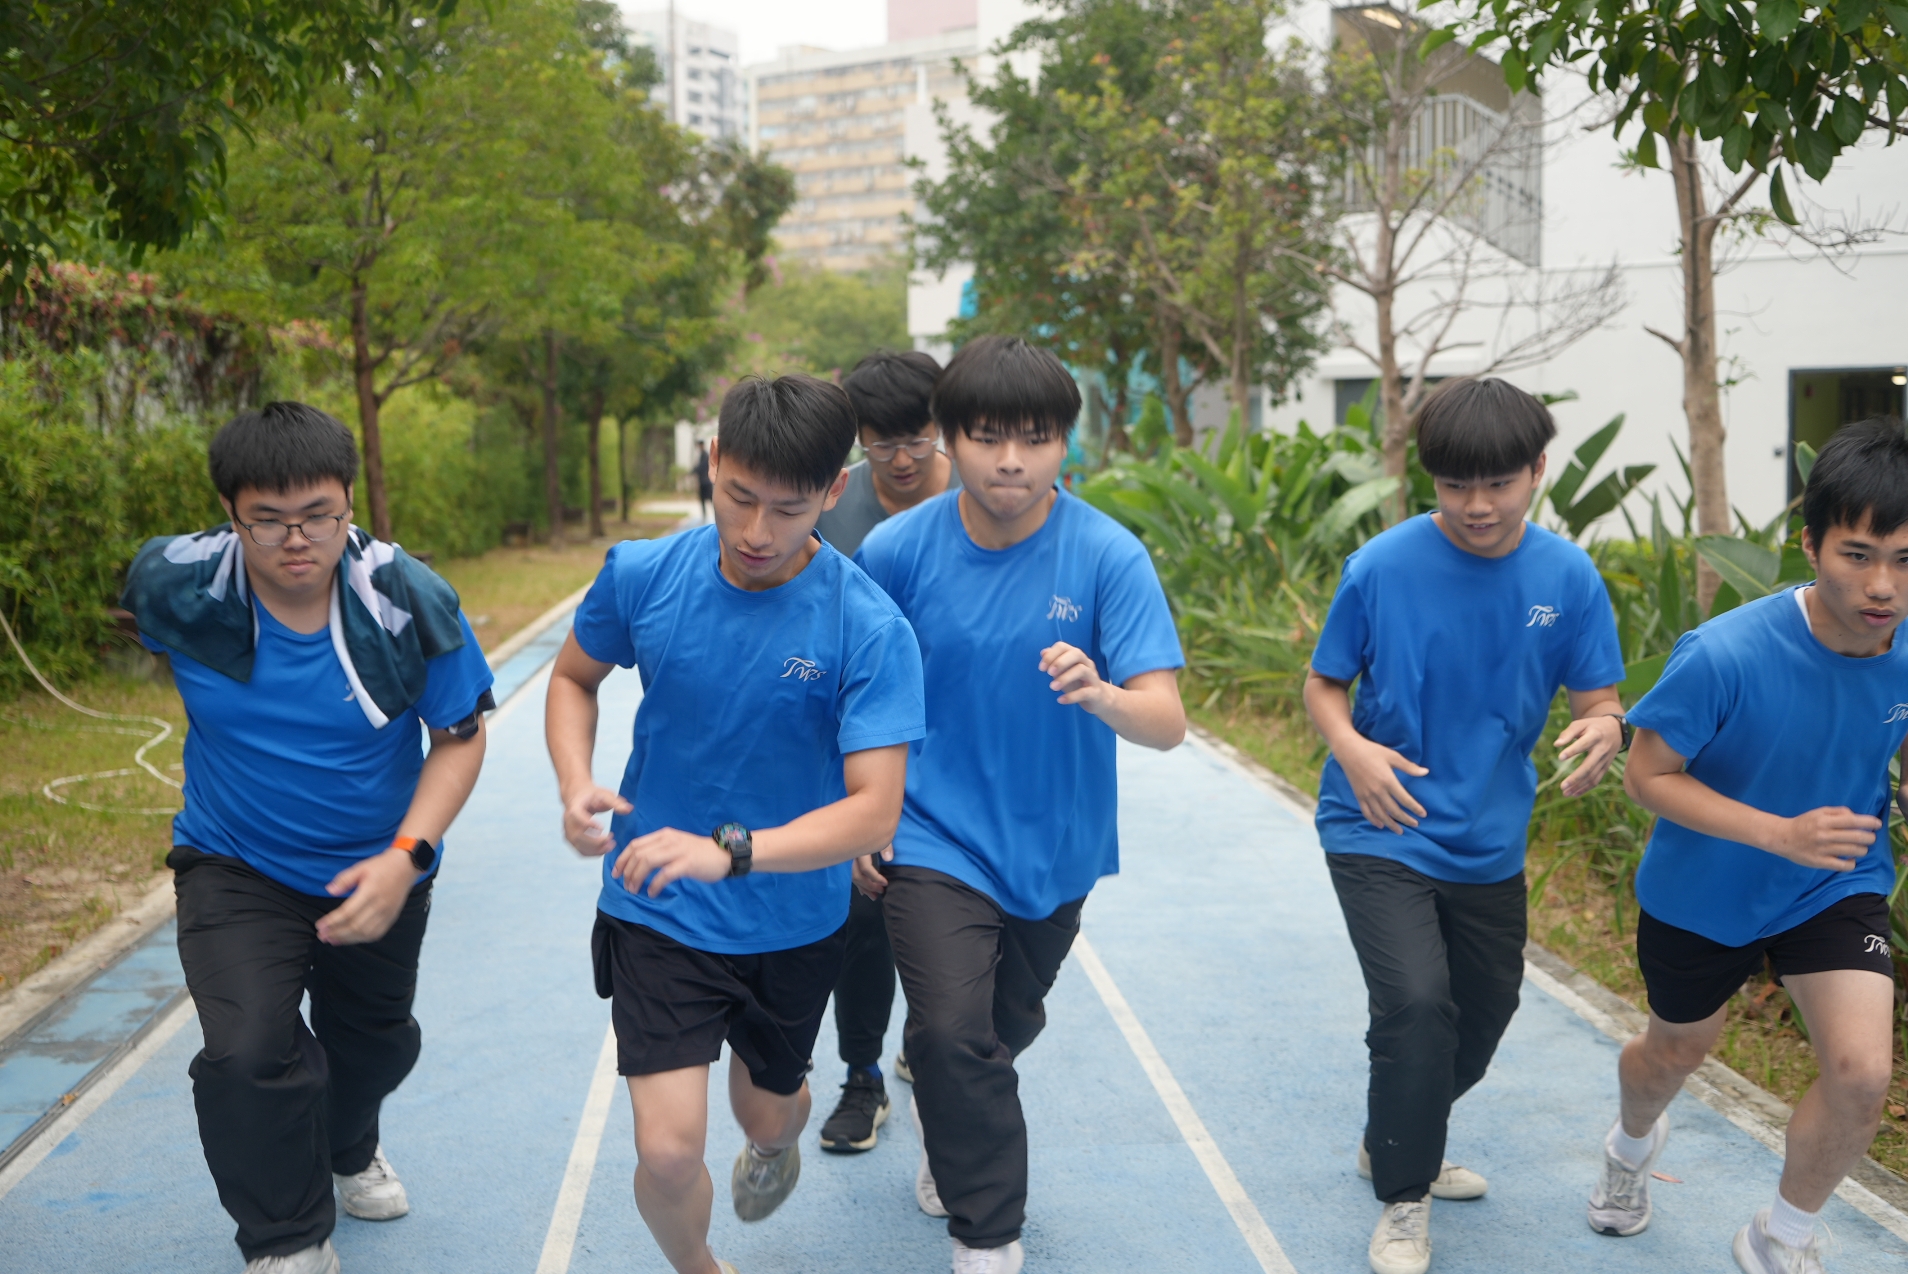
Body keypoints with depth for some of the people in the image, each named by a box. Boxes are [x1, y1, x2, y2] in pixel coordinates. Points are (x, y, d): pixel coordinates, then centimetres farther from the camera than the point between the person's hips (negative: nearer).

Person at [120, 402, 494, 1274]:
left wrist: (405, 858, -27)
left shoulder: (410, 603, -24)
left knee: (374, 1040, 22)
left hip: (378, 868, 2)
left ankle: (346, 1150, 59)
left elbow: (460, 736, -13)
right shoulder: (176, 588, -21)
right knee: (247, 1053, -21)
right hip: (236, 868, -1)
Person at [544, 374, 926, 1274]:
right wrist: (575, 784, -13)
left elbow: (873, 812, -25)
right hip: (656, 910, 0)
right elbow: (574, 676, 7)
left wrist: (732, 850, -40)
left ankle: (776, 1140, 65)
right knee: (668, 1152, -10)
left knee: (767, 1107, 24)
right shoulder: (642, 575, -13)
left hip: (792, 922, 0)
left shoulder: (868, 629, -21)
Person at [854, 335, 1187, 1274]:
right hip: (935, 836, -2)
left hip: (1053, 845, 2)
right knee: (952, 1032, -17)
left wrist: (1103, 695, -47)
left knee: (1009, 1026, 23)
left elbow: (1167, 721, -25)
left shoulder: (1108, 555, -18)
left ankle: (950, 1132, 57)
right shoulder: (897, 550, -15)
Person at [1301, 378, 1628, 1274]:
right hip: (1381, 830, -4)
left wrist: (1604, 732, -26)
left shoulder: (1568, 577, -6)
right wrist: (1351, 746, -24)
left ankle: (1393, 1143, 47)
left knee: (1482, 1016, 18)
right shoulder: (1381, 568, -14)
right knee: (1417, 1003, -20)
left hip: (1489, 842, 5)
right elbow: (1322, 684, -4)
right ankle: (1403, 1201, 5)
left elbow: (1598, 703, -2)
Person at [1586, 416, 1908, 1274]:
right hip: (1702, 893, -2)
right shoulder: (1724, 655, -33)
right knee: (1673, 1053, 21)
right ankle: (1633, 1143, 60)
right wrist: (1780, 832, -33)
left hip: (1836, 889, 2)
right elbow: (1647, 774, -22)